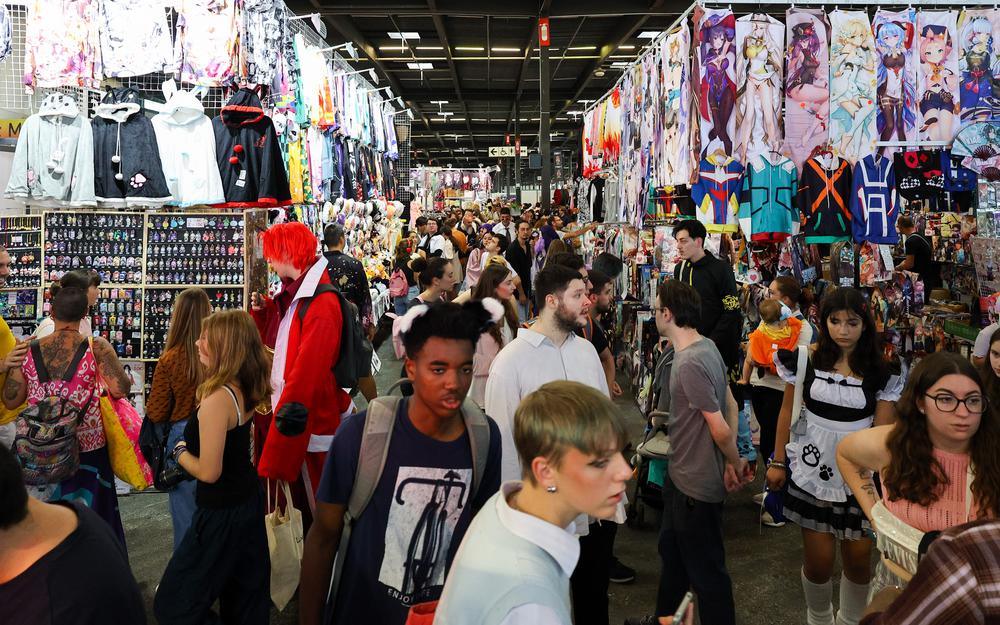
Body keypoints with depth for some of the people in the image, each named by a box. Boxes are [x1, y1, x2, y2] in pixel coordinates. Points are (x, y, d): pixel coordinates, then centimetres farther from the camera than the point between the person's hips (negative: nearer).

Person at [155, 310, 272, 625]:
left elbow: (208, 472, -22)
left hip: (221, 512, -9)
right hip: (249, 499, 9)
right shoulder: (244, 389, -1)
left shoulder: (216, 399, -26)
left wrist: (179, 451, -7)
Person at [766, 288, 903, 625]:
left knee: (858, 559, 10)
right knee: (819, 561, 6)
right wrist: (778, 462, 4)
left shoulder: (880, 372, -5)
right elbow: (787, 411, 3)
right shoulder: (807, 359, -5)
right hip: (813, 470, 0)